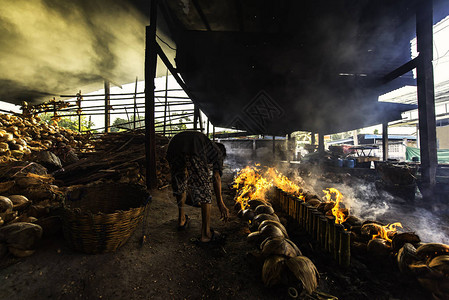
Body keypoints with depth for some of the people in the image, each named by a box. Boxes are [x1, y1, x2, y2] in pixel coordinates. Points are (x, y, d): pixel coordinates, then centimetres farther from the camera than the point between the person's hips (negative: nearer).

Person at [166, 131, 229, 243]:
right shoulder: (218, 152, 28)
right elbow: (216, 177, 10)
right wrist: (220, 203, 11)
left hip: (173, 147, 7)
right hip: (193, 151, -7)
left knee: (180, 184, 27)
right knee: (204, 190, 8)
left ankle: (181, 220, 43)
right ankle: (206, 234, 17)